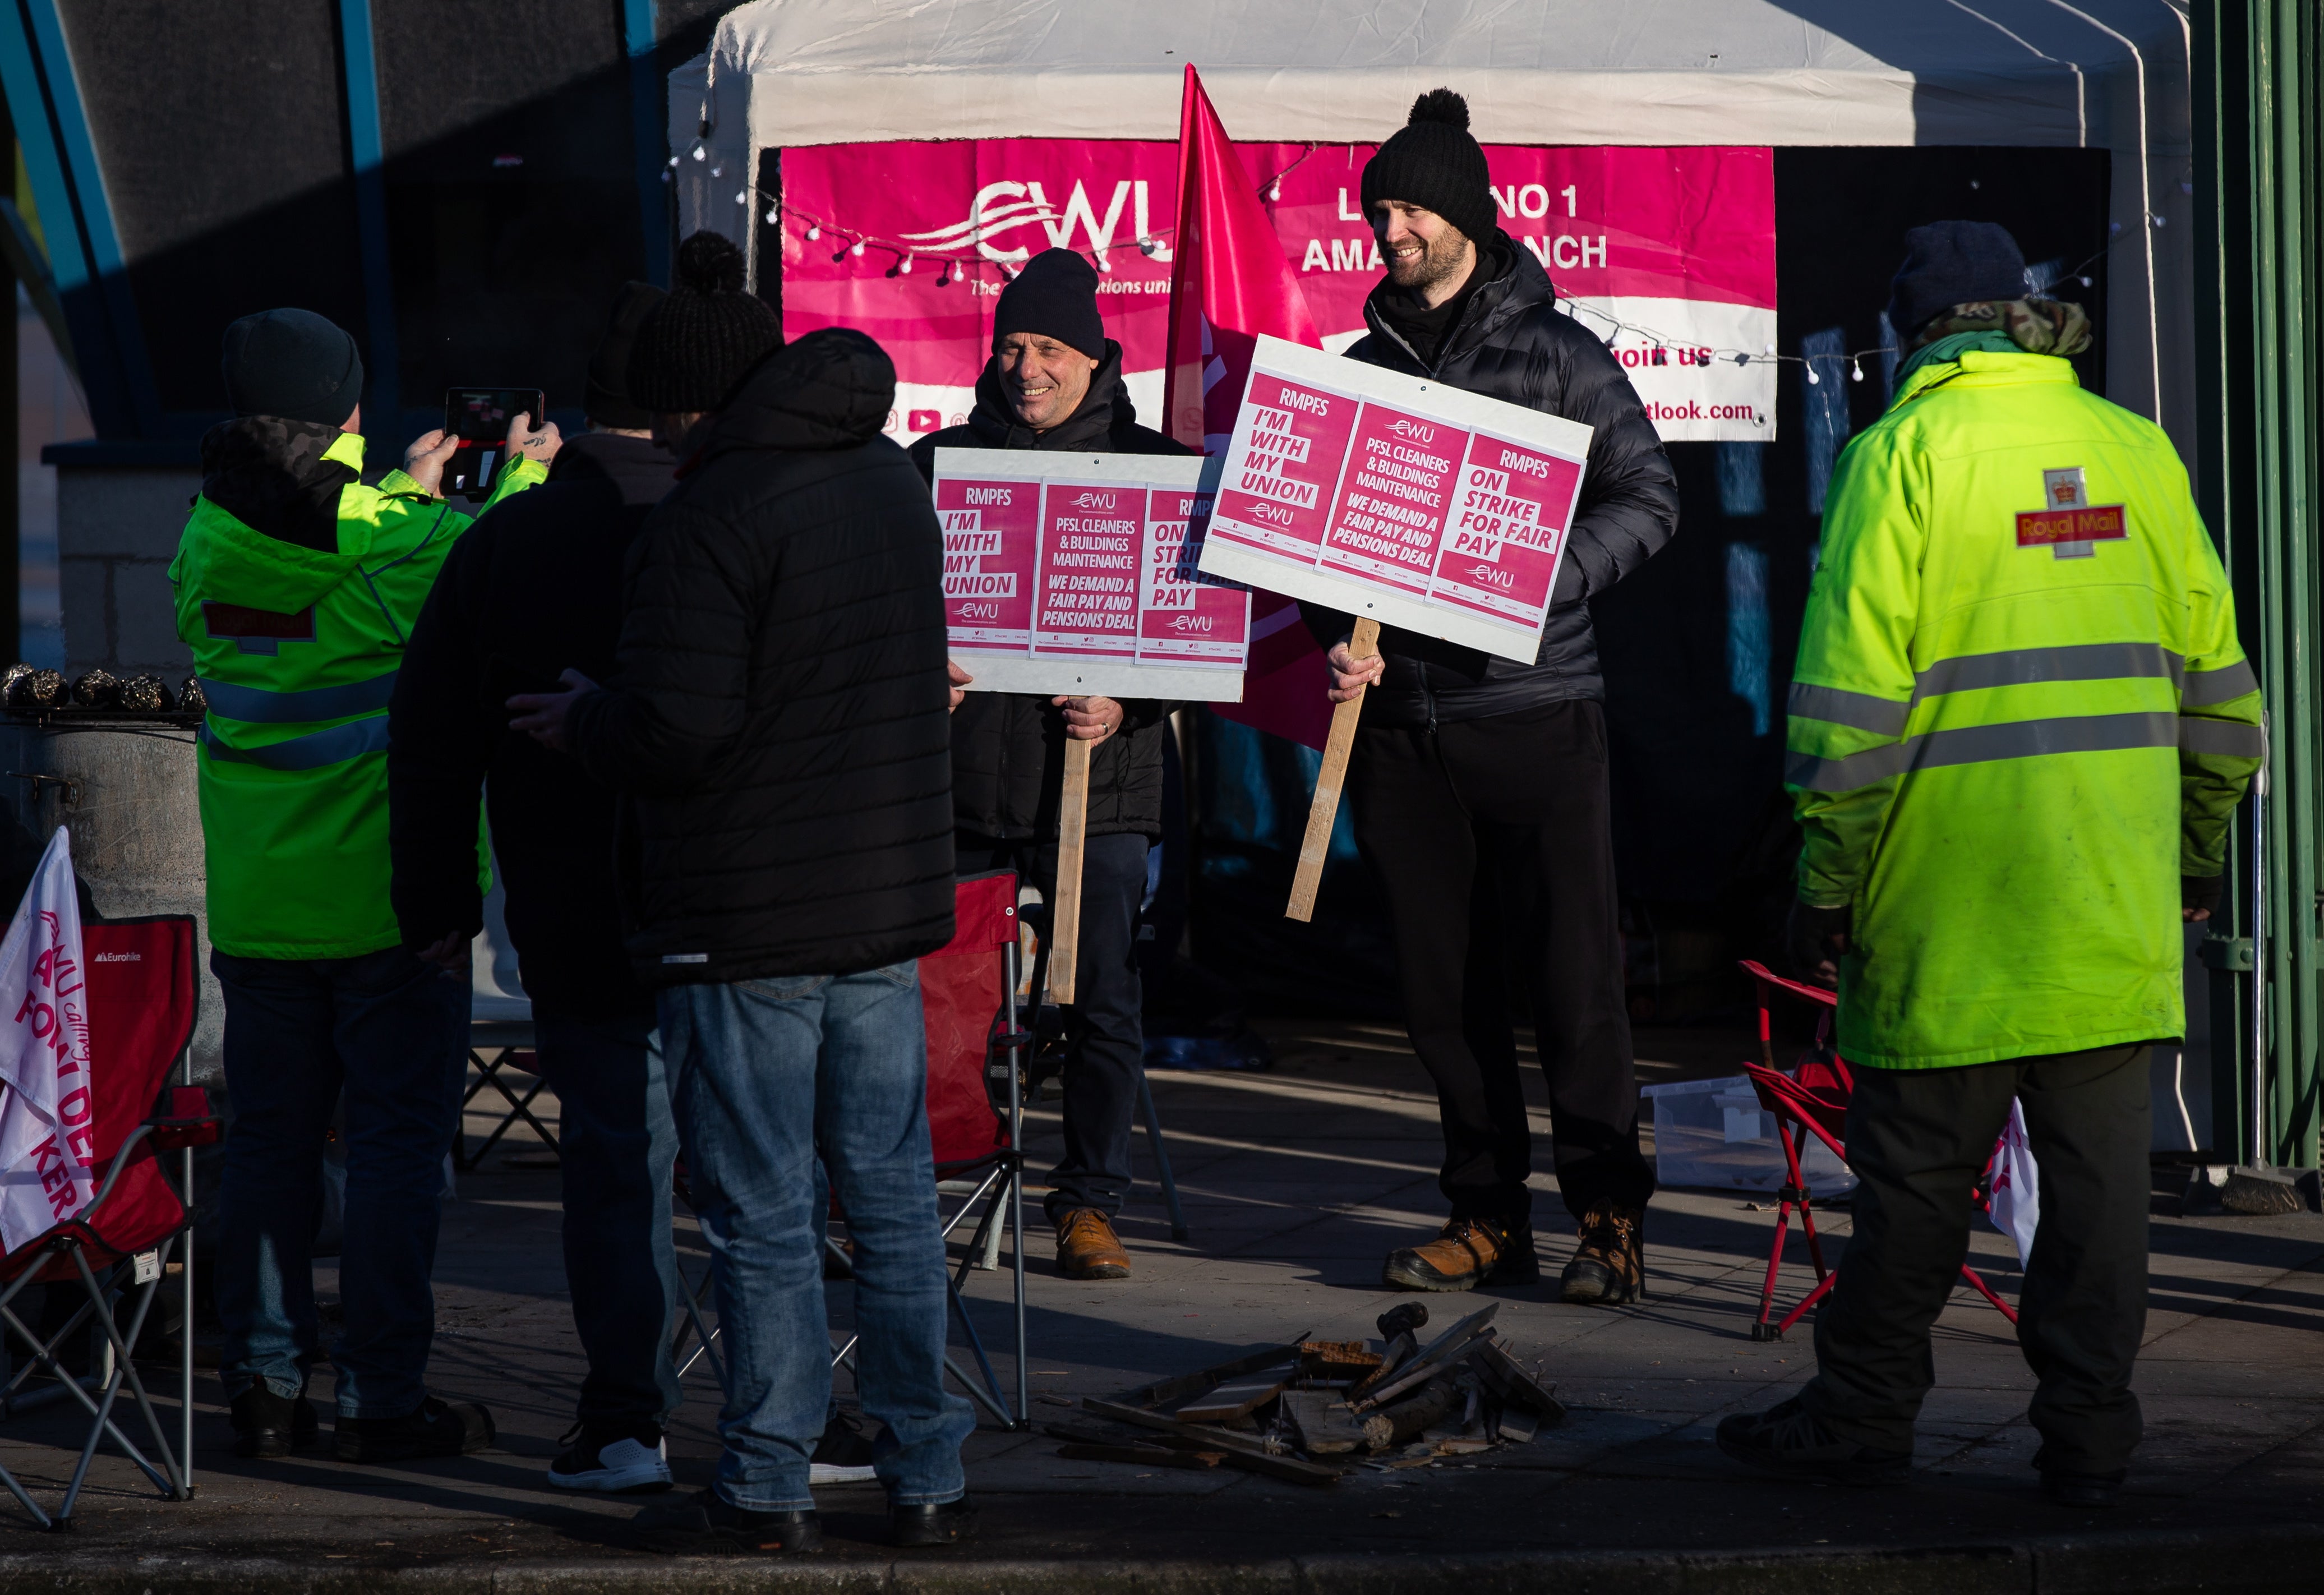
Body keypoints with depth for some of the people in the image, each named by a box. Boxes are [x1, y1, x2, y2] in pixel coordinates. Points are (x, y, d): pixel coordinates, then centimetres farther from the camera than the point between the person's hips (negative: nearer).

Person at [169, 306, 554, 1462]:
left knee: (268, 1137, 13)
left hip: (255, 900, 5)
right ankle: (382, 1396, 4)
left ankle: (263, 1378, 15)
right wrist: (523, 476, 17)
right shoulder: (405, 543, -16)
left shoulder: (206, 549, -1)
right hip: (388, 891, -5)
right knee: (398, 1139, 3)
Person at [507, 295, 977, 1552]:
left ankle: (765, 1491, 6)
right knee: (893, 1202, 12)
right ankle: (926, 1478, 16)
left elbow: (673, 727, -22)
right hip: (890, 906, 8)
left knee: (761, 1215, 0)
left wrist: (581, 723, -1)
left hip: (747, 925, -7)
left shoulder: (711, 519, -17)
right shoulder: (892, 481, 11)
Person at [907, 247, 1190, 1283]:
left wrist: (1125, 702, -10)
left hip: (1098, 778, -1)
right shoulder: (938, 462, 9)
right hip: (956, 770, 1)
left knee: (1104, 996, -1)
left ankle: (1089, 1200, 11)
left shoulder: (1150, 470, 6)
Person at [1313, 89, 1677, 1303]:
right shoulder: (1363, 367, 13)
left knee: (1571, 970, -5)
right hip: (1400, 715, 5)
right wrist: (1339, 642, -2)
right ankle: (1486, 1216, 15)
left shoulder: (1552, 351, 1)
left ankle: (1608, 1219, 3)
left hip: (1535, 709, -4)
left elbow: (1647, 495, -2)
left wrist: (1540, 577, -16)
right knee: (1442, 980, 7)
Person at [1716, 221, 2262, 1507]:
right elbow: (2212, 672, 13)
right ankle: (2088, 1433, 9)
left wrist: (1827, 878, -6)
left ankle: (1864, 1414, 15)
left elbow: (1853, 691, -11)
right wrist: (2199, 846, 23)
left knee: (1916, 1170, 5)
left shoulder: (1903, 452, -6)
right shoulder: (2133, 450, 8)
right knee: (2097, 1163, 7)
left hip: (1954, 903, -4)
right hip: (2116, 902, 4)